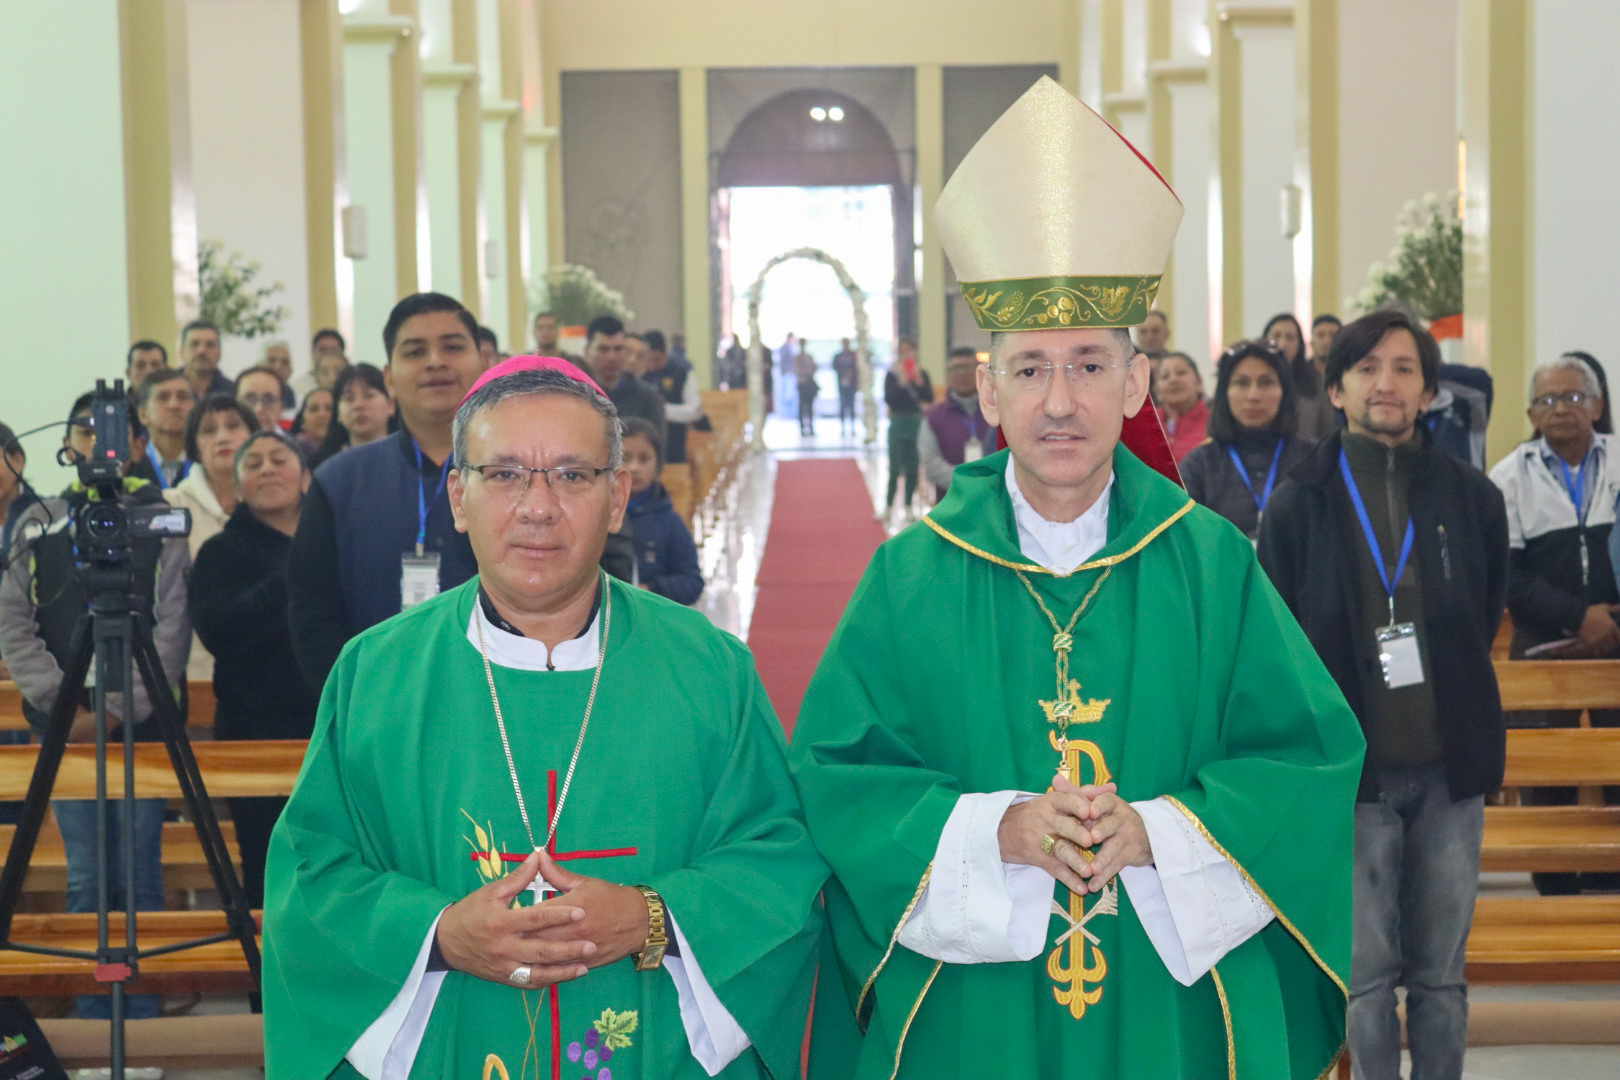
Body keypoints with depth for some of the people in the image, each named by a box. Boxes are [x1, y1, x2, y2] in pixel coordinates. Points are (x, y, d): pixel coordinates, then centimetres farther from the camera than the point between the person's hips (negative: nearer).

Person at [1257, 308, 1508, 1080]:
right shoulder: (1298, 506, -1)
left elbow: (1484, 622, 14)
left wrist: (1449, 711, 10)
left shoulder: (1471, 496, 3)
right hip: (1350, 770, -1)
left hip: (1449, 768, 2)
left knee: (1440, 973, 9)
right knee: (1366, 974, 2)